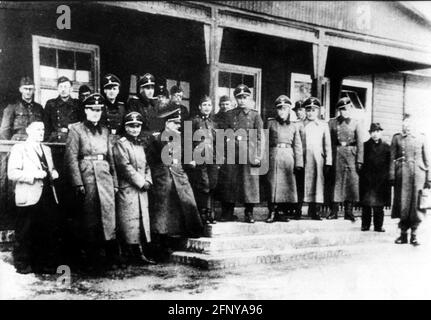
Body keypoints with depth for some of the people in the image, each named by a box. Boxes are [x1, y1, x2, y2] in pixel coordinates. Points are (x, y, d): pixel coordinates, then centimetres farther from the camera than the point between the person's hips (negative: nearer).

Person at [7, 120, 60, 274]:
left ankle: (47, 265, 17)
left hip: (48, 197, 6)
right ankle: (23, 266, 13)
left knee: (50, 233, 7)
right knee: (25, 234, 1)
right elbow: (12, 173, -10)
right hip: (29, 199, -6)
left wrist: (53, 173, 9)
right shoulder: (19, 149, -1)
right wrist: (33, 175, -19)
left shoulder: (46, 149, 21)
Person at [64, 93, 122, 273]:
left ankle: (112, 258, 5)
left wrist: (115, 182, 12)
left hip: (105, 176, 4)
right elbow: (71, 158, -6)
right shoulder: (76, 129, 1)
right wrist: (78, 183, -14)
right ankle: (92, 260, 9)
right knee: (89, 219, 1)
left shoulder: (104, 131, 16)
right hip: (86, 176, -4)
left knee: (109, 216, 0)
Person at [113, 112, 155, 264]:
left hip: (142, 189, 8)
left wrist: (148, 181, 2)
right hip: (127, 190, -8)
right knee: (131, 222, -6)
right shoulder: (120, 144, -6)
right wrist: (141, 182, -13)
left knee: (143, 219, 7)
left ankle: (140, 253, 12)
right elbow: (126, 167, -14)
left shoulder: (140, 144, 18)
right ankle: (133, 254, -1)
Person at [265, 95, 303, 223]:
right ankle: (273, 212, -1)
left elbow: (297, 146, 8)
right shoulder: (270, 123, 9)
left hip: (288, 156, 2)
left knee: (287, 185, 1)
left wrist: (298, 163, -1)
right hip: (274, 156, -2)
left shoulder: (293, 127, 14)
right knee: (273, 184, -4)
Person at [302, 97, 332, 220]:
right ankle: (311, 209, 9)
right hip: (305, 158, 0)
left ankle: (317, 211, -3)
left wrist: (328, 162, 1)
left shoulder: (323, 125, 9)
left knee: (319, 182, -5)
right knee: (308, 182, 1)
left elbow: (327, 145, 7)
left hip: (319, 158, 0)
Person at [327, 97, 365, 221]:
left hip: (351, 154, 0)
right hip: (336, 154, 0)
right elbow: (329, 141, 5)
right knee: (336, 182, 1)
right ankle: (334, 211, 7)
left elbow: (360, 143, 2)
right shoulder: (332, 122, 8)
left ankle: (349, 212, 6)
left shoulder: (356, 123, 6)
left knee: (352, 181, -2)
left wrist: (359, 161, -6)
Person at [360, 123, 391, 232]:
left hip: (381, 179, 1)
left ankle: (378, 225, 9)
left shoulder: (386, 146, 8)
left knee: (379, 204, 2)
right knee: (366, 203, 2)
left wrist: (387, 176, -1)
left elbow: (389, 163, 7)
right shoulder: (365, 145, 5)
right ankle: (365, 225, 9)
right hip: (367, 179, -1)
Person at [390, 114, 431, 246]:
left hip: (418, 175, 0)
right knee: (402, 204, 1)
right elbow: (393, 159, 6)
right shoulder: (397, 138, 8)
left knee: (416, 204, -1)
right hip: (402, 175, 0)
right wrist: (392, 176, -1)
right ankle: (403, 233, 11)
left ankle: (414, 235, 8)